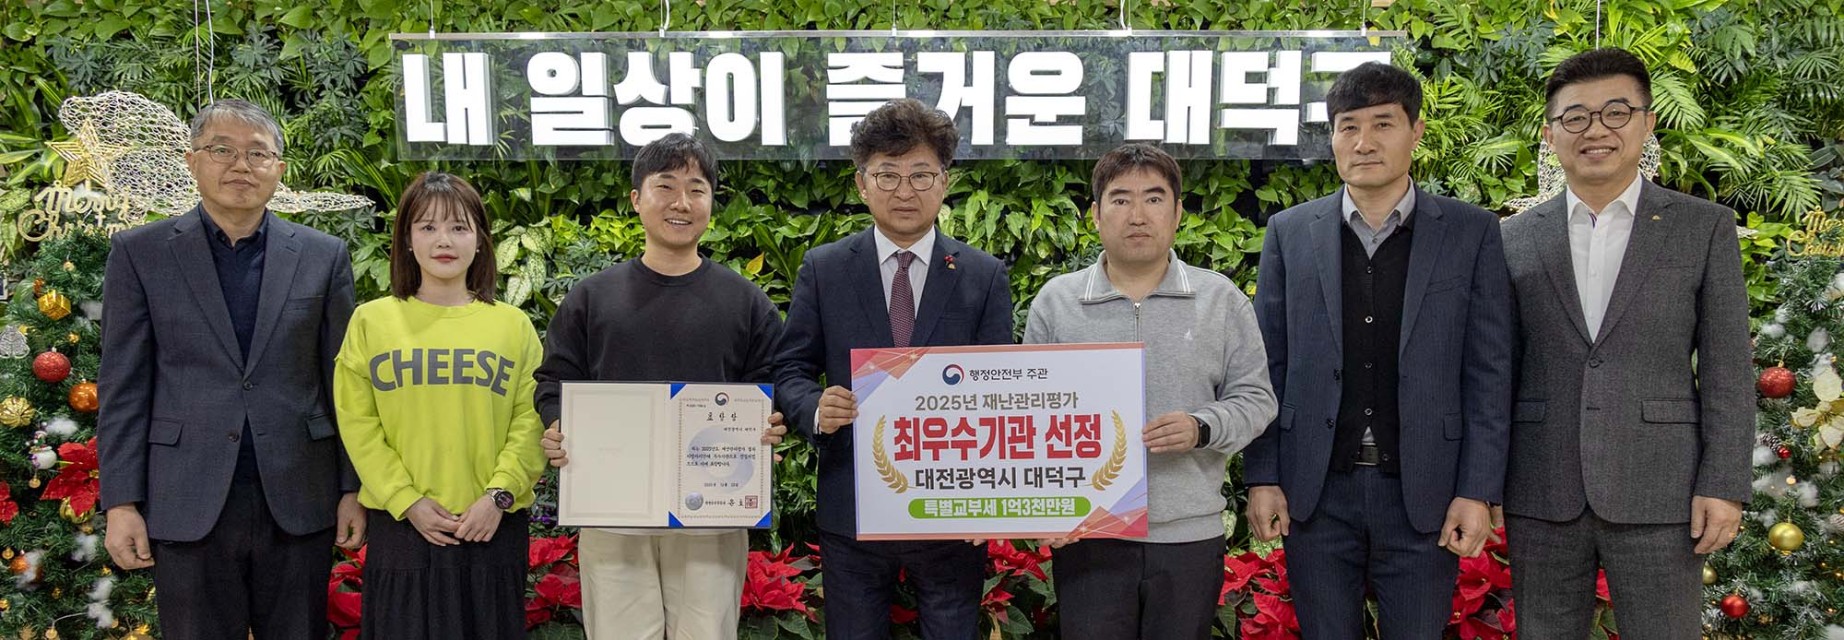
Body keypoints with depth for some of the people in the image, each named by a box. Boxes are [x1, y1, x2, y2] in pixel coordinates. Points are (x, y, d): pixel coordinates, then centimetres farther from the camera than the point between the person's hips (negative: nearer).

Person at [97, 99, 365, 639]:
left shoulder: (324, 256, 6)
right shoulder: (140, 254, 3)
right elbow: (123, 388, 2)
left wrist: (353, 490, 3)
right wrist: (121, 502, -3)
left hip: (298, 503, 1)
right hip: (188, 507, -1)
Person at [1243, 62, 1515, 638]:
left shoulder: (1471, 233, 1)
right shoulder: (1290, 233, 5)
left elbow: (1489, 372, -1)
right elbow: (1267, 367, 5)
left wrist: (1477, 492, -6)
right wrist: (1262, 478, -1)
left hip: (1423, 497, -1)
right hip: (1315, 494, 1)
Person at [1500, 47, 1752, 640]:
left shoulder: (1705, 228, 3)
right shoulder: (1515, 238, 7)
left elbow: (1727, 369, 1)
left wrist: (1724, 484, -6)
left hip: (1657, 493, -2)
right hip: (1540, 495, 2)